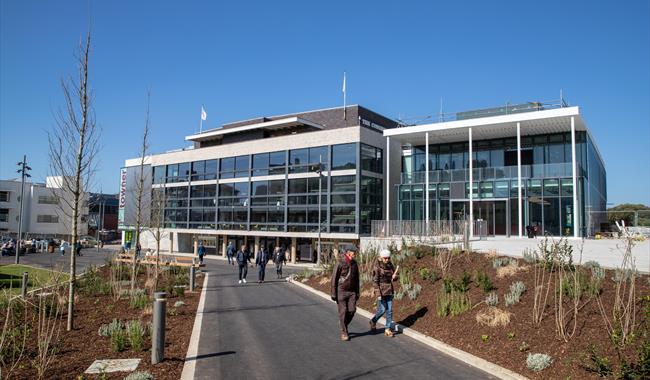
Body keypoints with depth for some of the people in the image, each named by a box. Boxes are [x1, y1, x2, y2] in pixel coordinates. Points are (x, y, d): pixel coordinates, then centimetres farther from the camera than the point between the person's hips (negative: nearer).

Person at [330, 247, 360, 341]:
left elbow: (356, 279, 14)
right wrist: (333, 293, -11)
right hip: (341, 291, -5)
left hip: (352, 291, 5)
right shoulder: (340, 263, -12)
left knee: (352, 310, -2)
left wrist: (357, 292, 13)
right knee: (343, 311, -2)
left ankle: (344, 324, 23)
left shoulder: (354, 264, 6)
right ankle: (344, 332, 9)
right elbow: (334, 278, -10)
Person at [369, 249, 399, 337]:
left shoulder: (390, 265, 4)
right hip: (381, 290, -5)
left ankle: (388, 329, 11)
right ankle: (373, 322, 24)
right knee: (382, 309, -3)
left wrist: (394, 277, -10)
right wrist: (378, 294, -18)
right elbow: (375, 281, -13)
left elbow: (395, 276, 15)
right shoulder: (377, 267, -12)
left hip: (389, 290, 5)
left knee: (389, 310, 3)